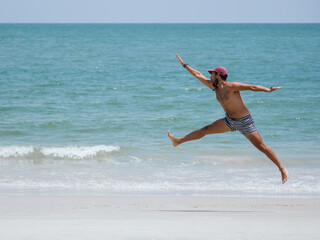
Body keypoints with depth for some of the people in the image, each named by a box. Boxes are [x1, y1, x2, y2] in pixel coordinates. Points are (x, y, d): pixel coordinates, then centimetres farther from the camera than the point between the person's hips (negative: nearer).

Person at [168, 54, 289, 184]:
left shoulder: (231, 87, -21)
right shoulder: (214, 86, 2)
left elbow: (251, 87, -24)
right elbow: (199, 75, 12)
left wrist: (268, 90, -32)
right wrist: (185, 65, 16)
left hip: (244, 122, -7)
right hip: (230, 121, 7)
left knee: (261, 147, -8)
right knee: (205, 130, 8)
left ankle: (282, 169, -4)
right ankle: (179, 141, 19)